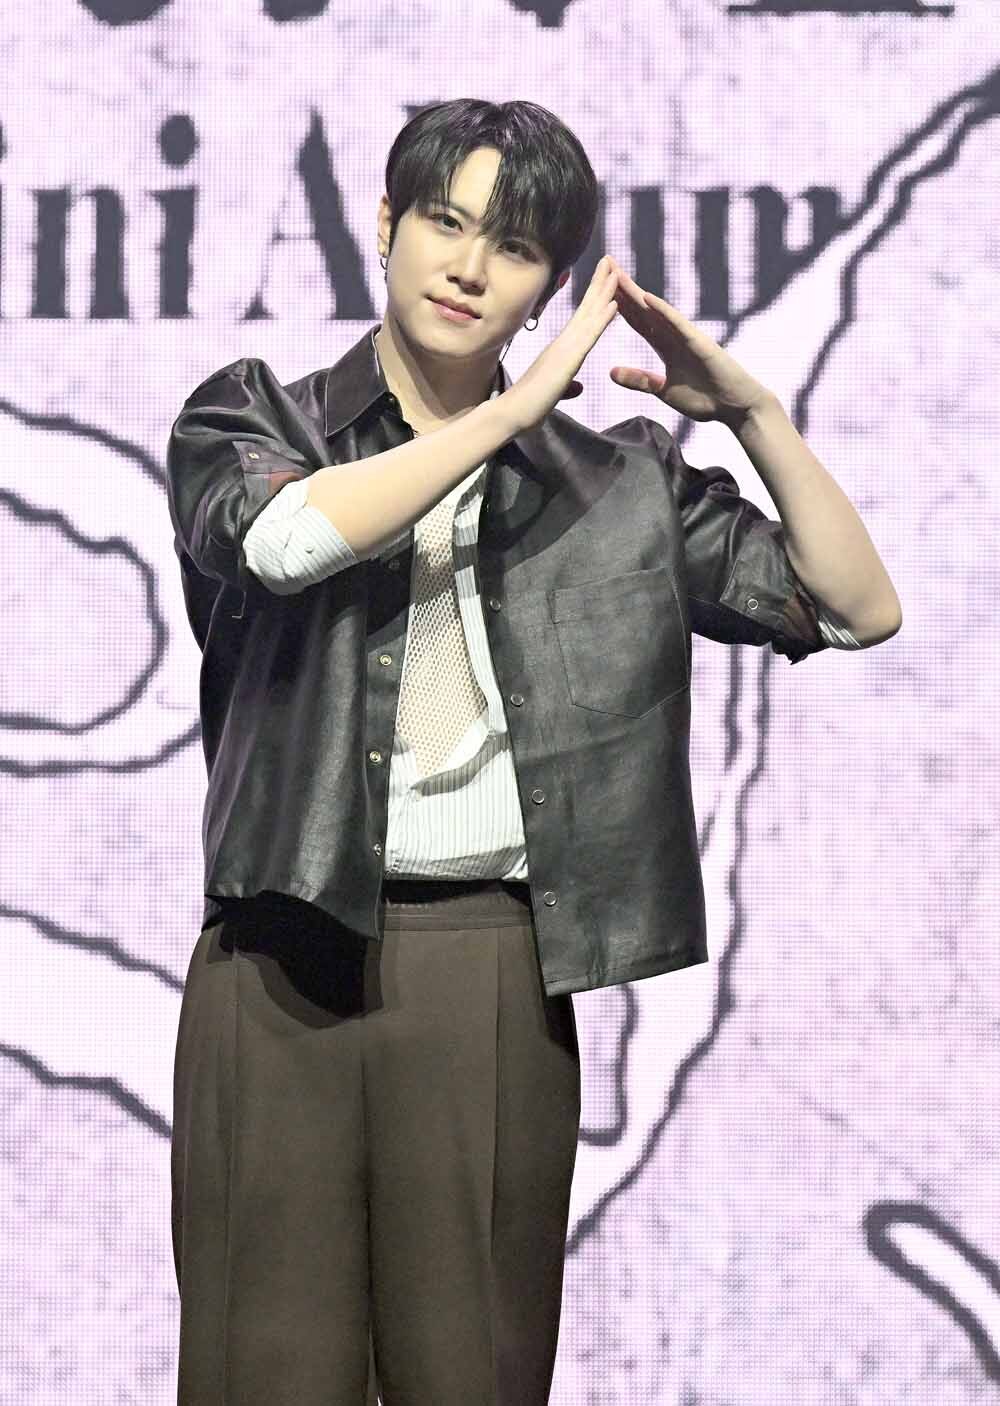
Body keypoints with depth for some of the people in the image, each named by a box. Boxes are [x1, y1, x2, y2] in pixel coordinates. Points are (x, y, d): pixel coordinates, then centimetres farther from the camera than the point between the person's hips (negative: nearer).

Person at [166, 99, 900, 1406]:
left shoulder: (613, 482, 10)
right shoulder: (251, 419, 7)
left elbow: (859, 610, 6)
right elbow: (285, 535, -17)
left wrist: (752, 410, -5)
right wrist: (531, 394, -14)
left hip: (495, 970, 1)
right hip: (284, 964, -1)